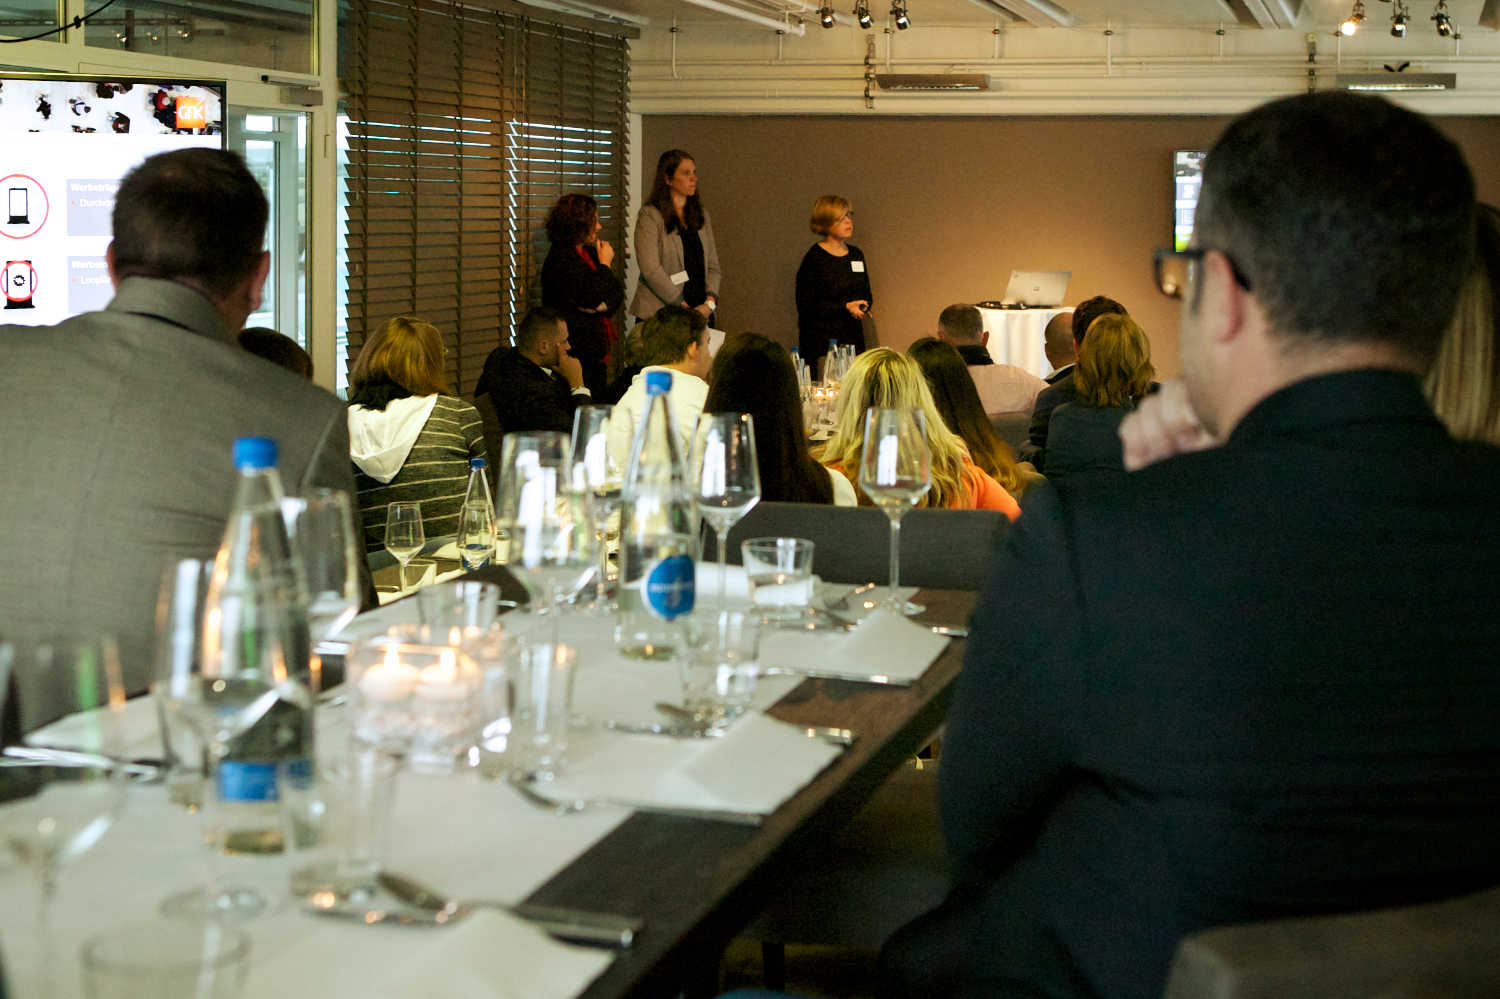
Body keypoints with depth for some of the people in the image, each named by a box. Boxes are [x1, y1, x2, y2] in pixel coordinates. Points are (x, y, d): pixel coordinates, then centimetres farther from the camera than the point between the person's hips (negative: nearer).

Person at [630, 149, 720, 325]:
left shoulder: (702, 216, 15)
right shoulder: (649, 216, -5)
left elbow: (712, 266, 13)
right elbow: (651, 269, -14)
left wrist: (710, 303, -5)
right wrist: (682, 306, -14)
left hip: (700, 314, 5)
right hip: (659, 315, -5)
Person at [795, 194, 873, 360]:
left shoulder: (856, 255, 13)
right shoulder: (814, 258, -7)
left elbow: (866, 295, 22)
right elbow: (805, 306, -11)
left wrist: (862, 306, -2)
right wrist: (845, 308, -15)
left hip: (853, 339, 6)